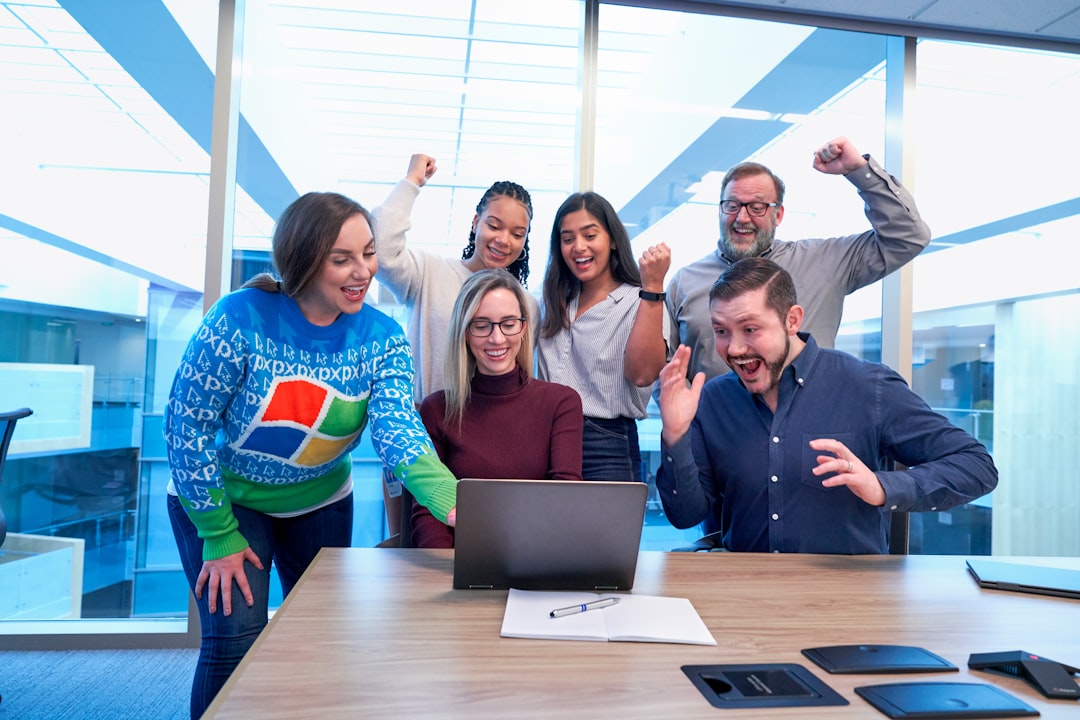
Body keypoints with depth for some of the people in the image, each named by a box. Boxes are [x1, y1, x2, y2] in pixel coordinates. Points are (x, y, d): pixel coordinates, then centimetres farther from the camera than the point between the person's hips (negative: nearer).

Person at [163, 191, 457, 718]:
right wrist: (219, 537, -17)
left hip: (319, 502, 4)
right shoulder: (241, 318, -26)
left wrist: (454, 502, -49)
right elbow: (186, 425, -20)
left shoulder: (382, 338, -16)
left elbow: (397, 429, -30)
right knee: (236, 639, -10)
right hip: (222, 497, -3)